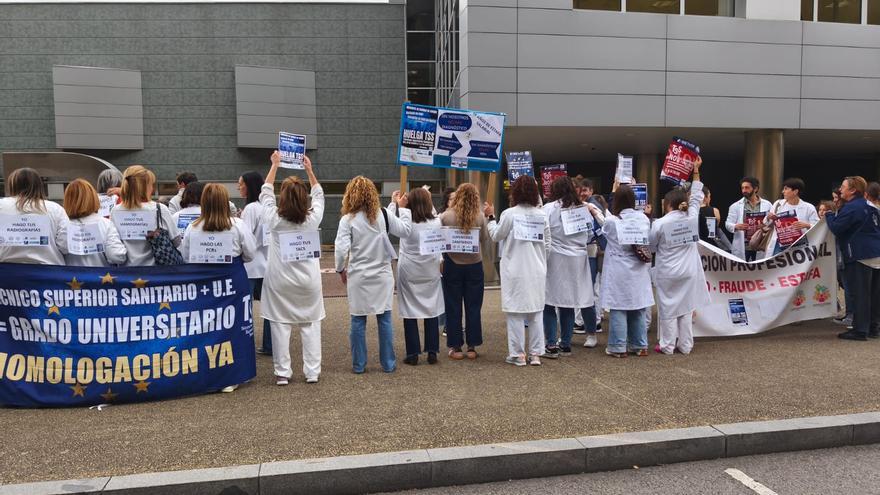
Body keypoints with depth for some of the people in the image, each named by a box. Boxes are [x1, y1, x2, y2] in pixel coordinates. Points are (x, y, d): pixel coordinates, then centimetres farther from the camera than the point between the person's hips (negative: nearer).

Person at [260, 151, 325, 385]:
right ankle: (312, 371, 11)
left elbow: (265, 193, 10)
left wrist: (275, 165, 18)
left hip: (280, 280, -1)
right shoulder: (313, 218, -7)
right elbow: (318, 195, 13)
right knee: (310, 325, 7)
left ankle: (282, 372, 10)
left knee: (280, 325, 5)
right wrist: (310, 170, 22)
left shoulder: (274, 219, -8)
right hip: (308, 280, 1)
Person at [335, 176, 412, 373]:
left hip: (358, 277, -1)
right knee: (385, 319, 9)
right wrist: (403, 208, 19)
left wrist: (341, 270, 3)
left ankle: (359, 364, 15)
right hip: (382, 275, 2)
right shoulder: (383, 215, -3)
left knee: (358, 321, 8)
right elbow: (405, 230, 7)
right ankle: (388, 363, 16)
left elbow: (341, 249, -14)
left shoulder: (347, 220, -9)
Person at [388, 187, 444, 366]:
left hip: (409, 272, -2)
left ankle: (413, 354, 8)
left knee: (410, 312, 5)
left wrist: (394, 203, 15)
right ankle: (432, 352, 12)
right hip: (431, 271, 2)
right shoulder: (436, 222, -5)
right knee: (432, 311, 9)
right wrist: (426, 198, 21)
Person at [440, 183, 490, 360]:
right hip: (474, 265, 1)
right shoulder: (479, 217, -8)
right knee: (473, 307, 10)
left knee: (453, 307, 8)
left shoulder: (445, 216, -10)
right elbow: (485, 239, 4)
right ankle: (472, 347, 14)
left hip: (452, 265, -1)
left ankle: (455, 347, 12)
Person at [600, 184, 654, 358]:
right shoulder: (643, 218, -2)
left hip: (619, 271, -4)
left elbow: (603, 232, 6)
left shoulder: (612, 221, -15)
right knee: (639, 308, 12)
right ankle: (640, 345, 21)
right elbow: (648, 241, 11)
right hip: (639, 270, 5)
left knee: (618, 309, 2)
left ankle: (618, 347, 7)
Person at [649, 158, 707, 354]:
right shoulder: (692, 217, -4)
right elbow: (696, 197, 11)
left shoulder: (659, 223, -14)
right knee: (686, 308, 10)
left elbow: (651, 246, -5)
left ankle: (667, 345, 10)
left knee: (668, 308, 5)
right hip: (688, 272, 4)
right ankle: (685, 345, 16)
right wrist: (696, 171, 18)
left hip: (667, 273, -3)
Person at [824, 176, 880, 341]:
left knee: (859, 294, -6)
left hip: (861, 256, -9)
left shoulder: (851, 208, -12)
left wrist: (829, 214, 4)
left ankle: (860, 330, -5)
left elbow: (836, 228, -15)